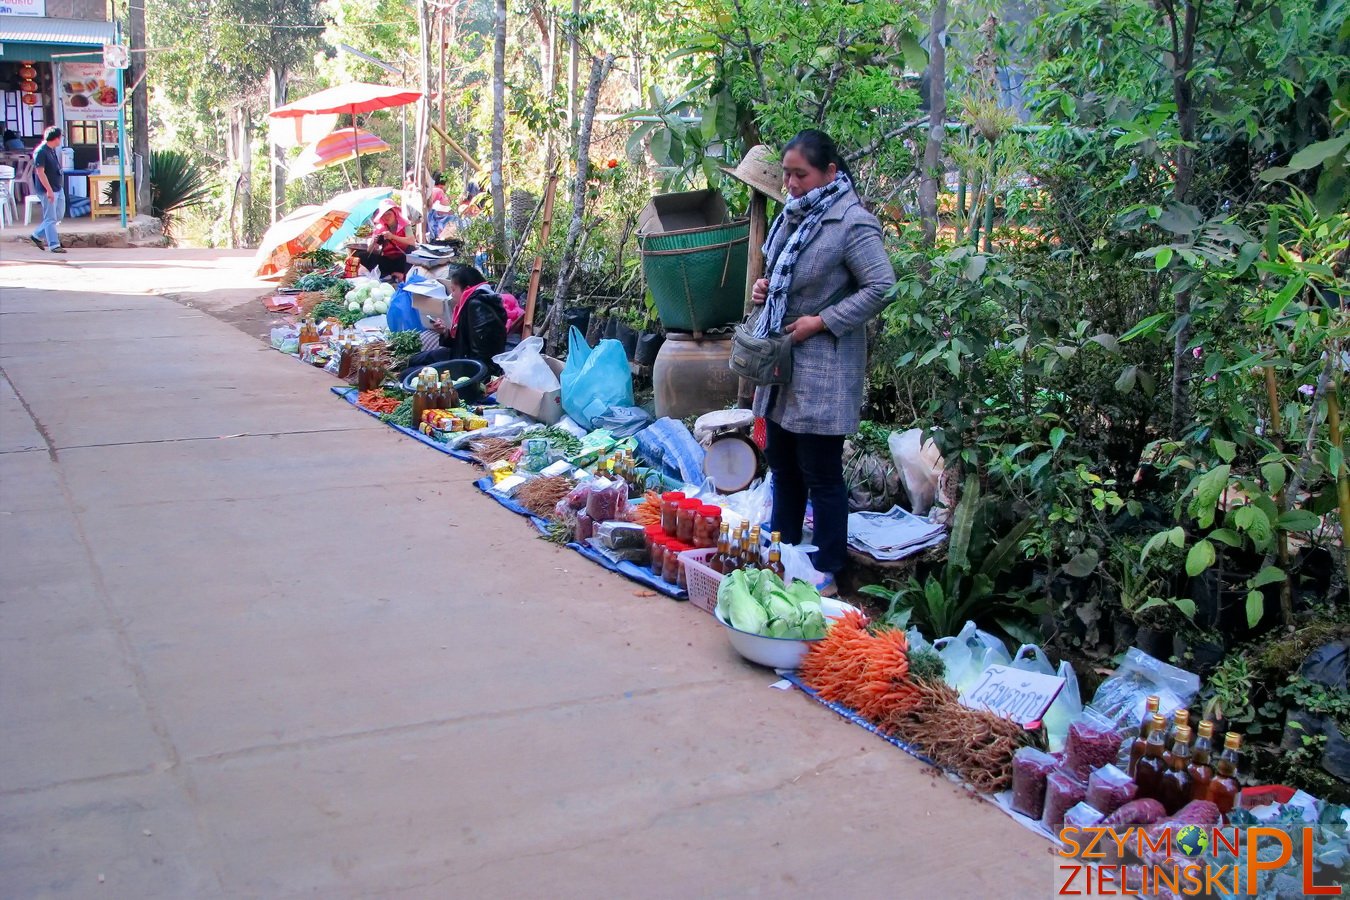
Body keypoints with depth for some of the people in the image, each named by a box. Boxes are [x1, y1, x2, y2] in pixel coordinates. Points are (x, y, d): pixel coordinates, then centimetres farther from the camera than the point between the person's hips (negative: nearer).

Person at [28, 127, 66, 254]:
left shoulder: (53, 150, 12)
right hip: (47, 190, -10)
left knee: (59, 215, 15)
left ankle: (37, 236, 25)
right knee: (51, 218, -4)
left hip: (58, 188, 10)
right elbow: (40, 172, -20)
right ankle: (54, 245, 0)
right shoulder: (41, 152, -17)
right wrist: (49, 190, -24)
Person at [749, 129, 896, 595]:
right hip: (781, 361, 9)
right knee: (782, 465, 17)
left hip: (823, 368, -9)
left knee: (821, 475, 0)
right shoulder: (794, 213, 10)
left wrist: (822, 321, -20)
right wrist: (765, 286, 3)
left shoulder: (852, 222, -16)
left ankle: (827, 572, 12)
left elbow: (881, 287, -20)